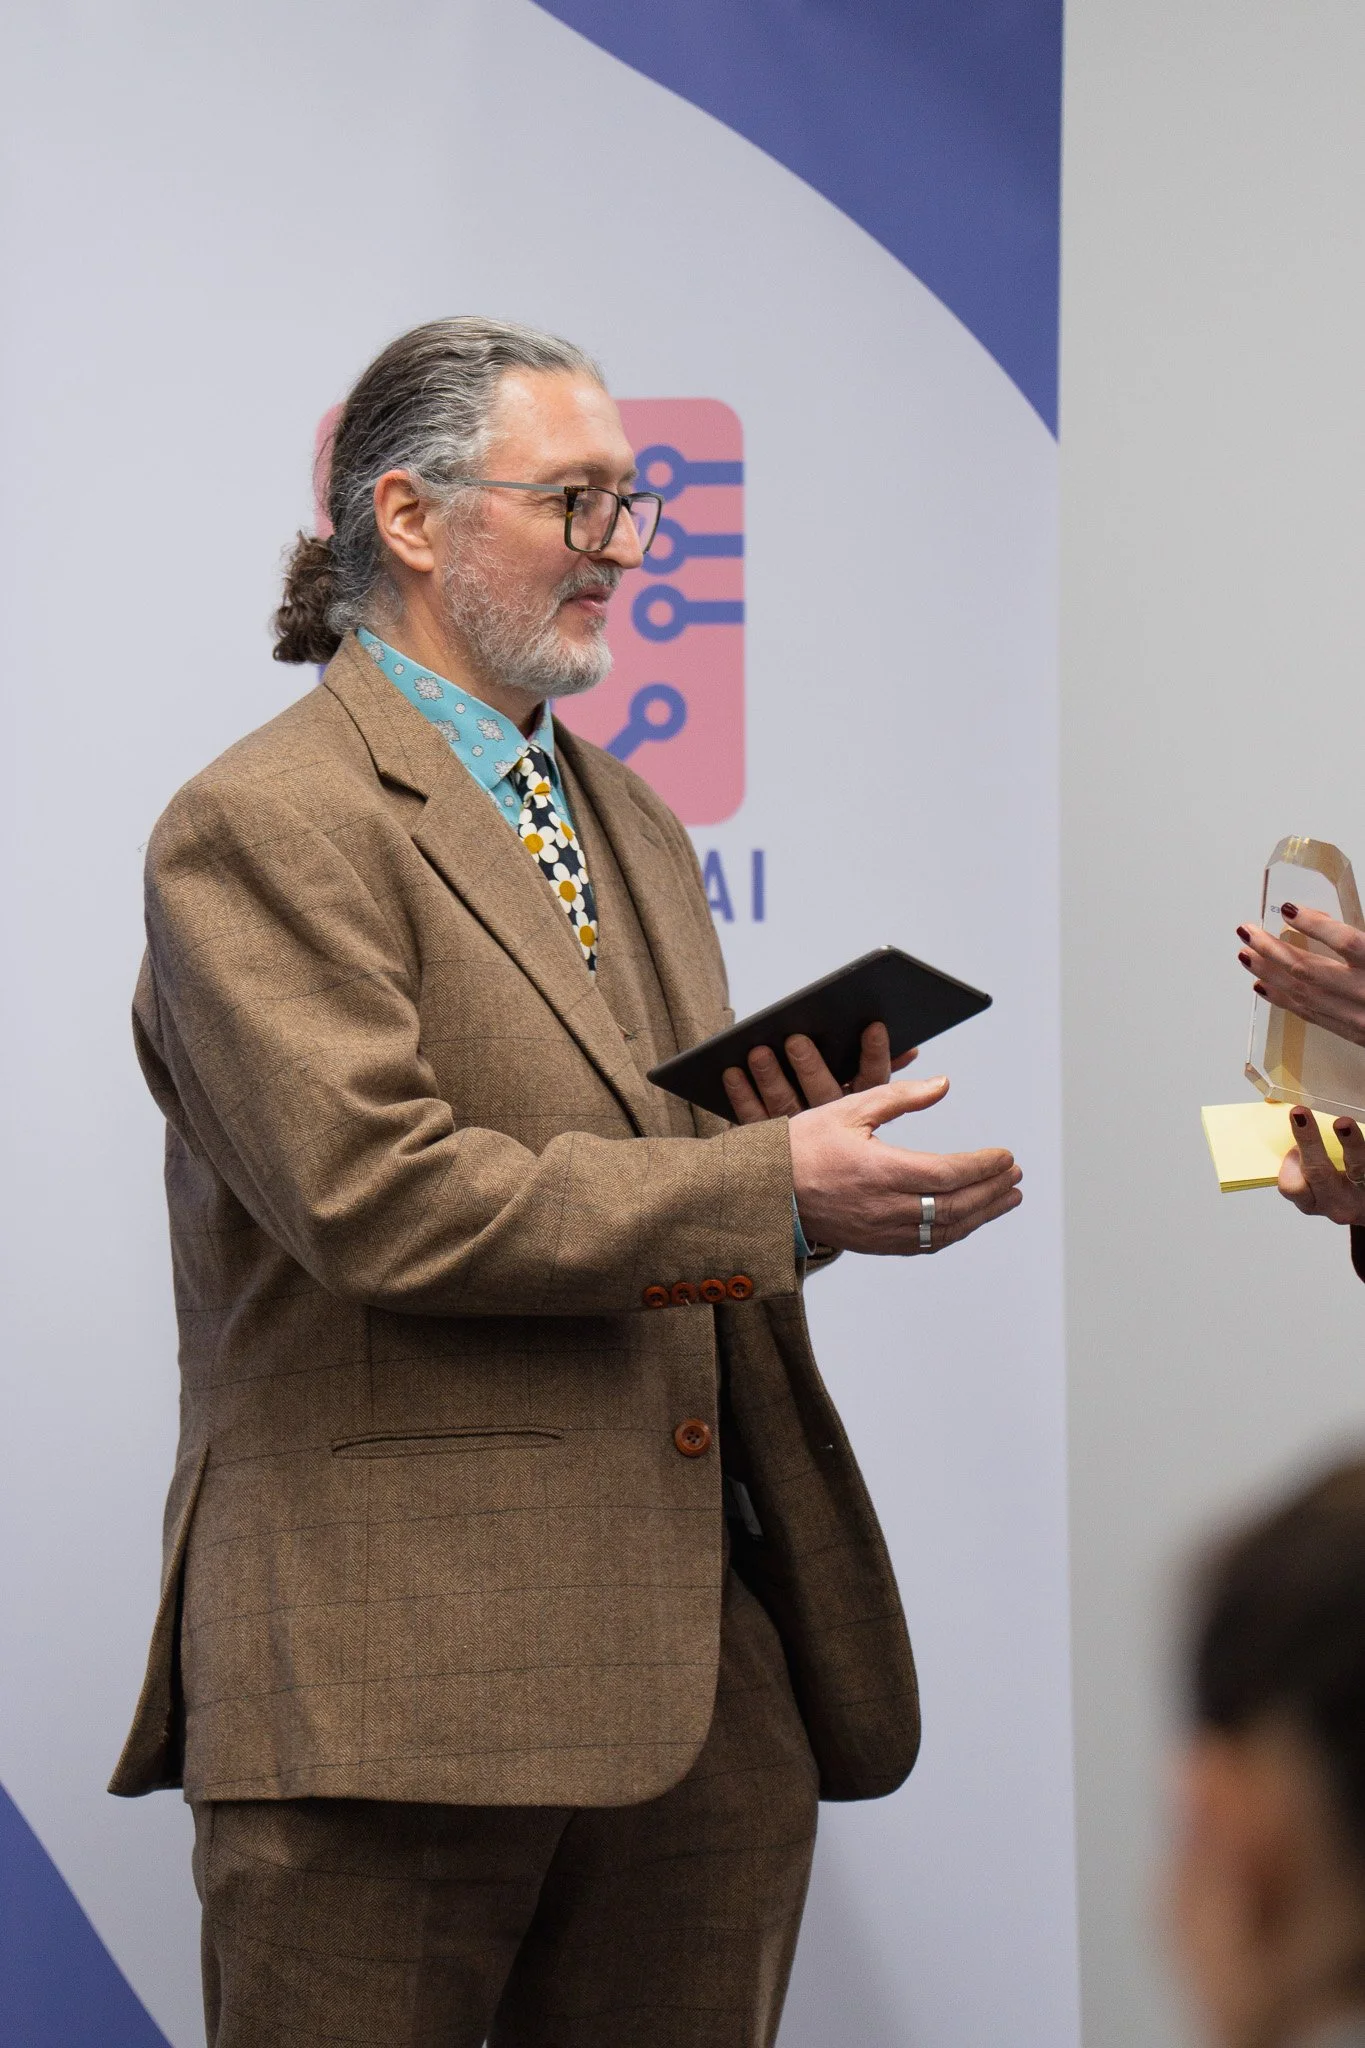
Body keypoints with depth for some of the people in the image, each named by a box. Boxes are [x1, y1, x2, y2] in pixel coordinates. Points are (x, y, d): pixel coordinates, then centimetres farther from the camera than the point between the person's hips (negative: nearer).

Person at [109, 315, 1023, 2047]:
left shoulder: (632, 828, 21)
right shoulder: (261, 828, -7)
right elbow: (374, 1197, -18)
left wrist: (809, 1147, 1)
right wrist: (770, 1189, -18)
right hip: (394, 1675, -7)